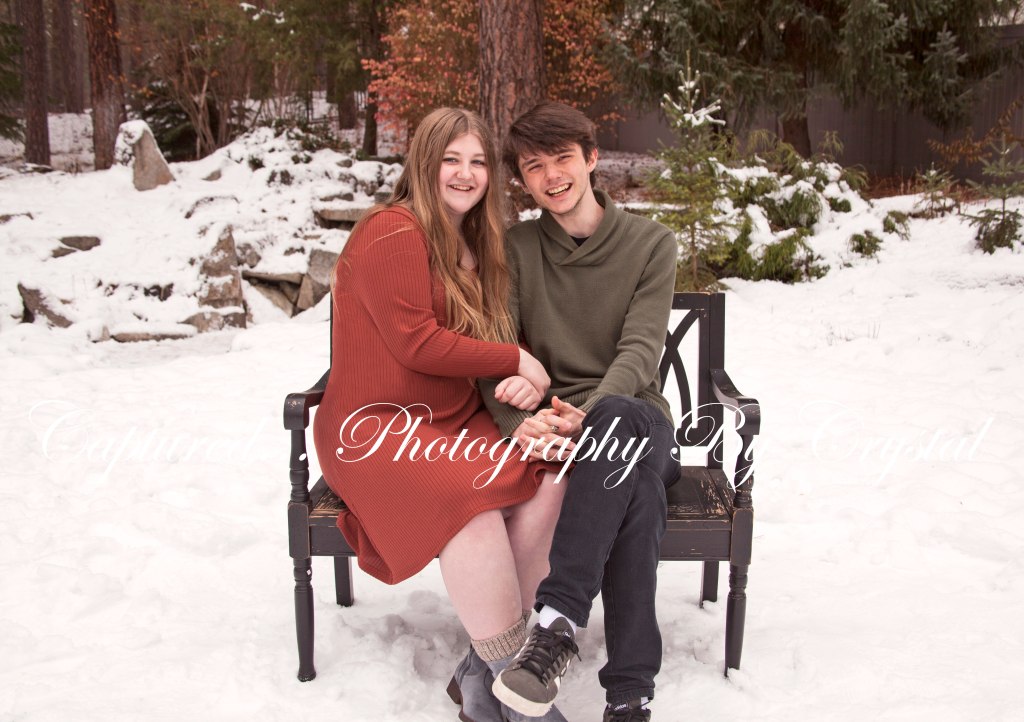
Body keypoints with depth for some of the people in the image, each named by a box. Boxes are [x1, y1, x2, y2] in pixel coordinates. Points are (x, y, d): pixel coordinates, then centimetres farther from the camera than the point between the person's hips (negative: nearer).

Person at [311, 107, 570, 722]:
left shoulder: (477, 245, 19)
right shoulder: (392, 232, -7)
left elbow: (492, 345, 15)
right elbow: (415, 342, -16)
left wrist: (524, 383, -9)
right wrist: (517, 361, -9)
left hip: (455, 423, 7)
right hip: (377, 425, -7)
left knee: (547, 474, -22)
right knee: (474, 494, -35)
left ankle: (482, 672, -16)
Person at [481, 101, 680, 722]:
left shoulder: (651, 243, 6)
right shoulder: (515, 249, 8)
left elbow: (641, 349, -9)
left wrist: (588, 412, -31)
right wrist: (521, 421, -27)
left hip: (636, 417, 0)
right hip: (550, 426, 0)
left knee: (616, 417, -40)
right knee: (639, 483, -37)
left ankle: (558, 623, -45)